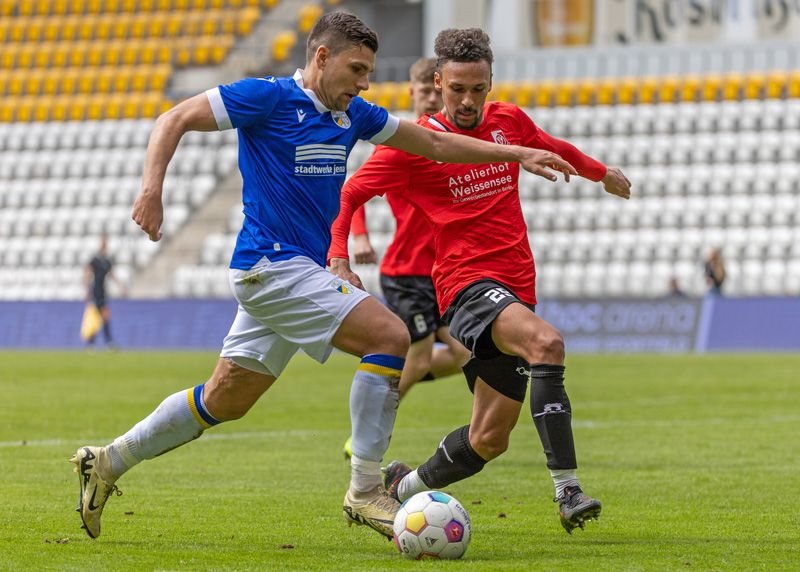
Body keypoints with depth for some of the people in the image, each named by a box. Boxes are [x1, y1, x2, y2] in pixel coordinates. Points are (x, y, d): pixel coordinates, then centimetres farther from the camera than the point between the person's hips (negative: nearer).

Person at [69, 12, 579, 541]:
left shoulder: (352, 115, 13)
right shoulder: (268, 98, -9)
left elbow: (435, 144, 21)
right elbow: (175, 120, -9)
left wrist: (519, 155, 16)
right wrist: (152, 189, -24)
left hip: (302, 272, 9)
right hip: (273, 264, -9)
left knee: (225, 400, 13)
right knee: (391, 337, -18)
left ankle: (108, 462, 23)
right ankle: (365, 491, -15)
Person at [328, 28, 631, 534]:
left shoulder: (509, 121, 11)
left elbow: (552, 148, 33)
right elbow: (349, 195, 3)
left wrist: (602, 173, 48)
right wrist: (339, 259, -12)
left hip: (517, 291, 6)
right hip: (468, 284, -6)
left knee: (490, 438, 3)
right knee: (547, 342, -36)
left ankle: (403, 488, 29)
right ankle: (568, 491, -39)